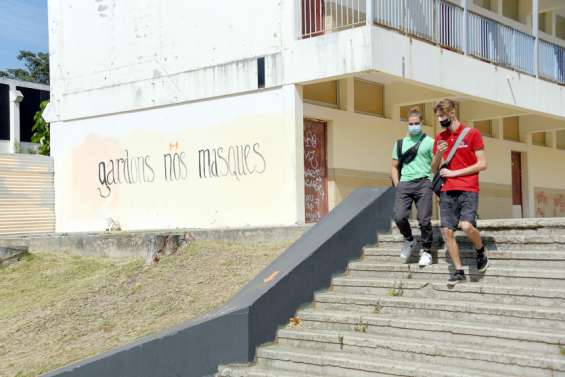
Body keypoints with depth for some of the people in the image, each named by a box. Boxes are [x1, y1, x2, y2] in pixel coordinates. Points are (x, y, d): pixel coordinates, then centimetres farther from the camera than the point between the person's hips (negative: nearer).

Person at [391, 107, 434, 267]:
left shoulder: (429, 142, 9)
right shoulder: (400, 143, 18)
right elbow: (395, 166, 20)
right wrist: (397, 185, 7)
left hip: (423, 183, -2)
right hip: (404, 183, 3)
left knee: (424, 219, -6)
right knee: (399, 217, -13)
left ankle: (426, 251, 10)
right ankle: (409, 241, 15)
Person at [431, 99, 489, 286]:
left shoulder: (472, 133, 0)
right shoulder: (439, 138, 13)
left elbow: (482, 164, -5)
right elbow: (434, 169, 15)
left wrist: (453, 172, -9)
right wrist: (438, 154, -6)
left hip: (468, 189, -5)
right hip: (447, 191, 5)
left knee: (466, 225, -22)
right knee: (447, 231, -2)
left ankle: (481, 252, 8)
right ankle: (459, 271, 9)